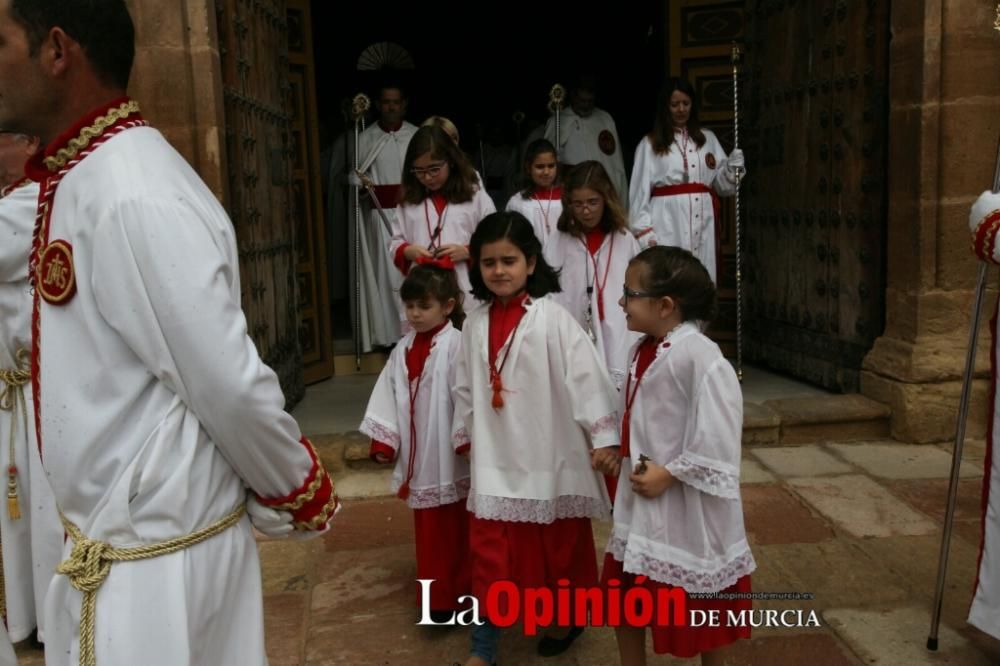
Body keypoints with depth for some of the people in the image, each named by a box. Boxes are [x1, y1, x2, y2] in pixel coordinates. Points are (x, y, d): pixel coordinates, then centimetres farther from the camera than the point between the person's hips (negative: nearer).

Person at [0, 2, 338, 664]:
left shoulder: (134, 198, -25)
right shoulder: (78, 181, 4)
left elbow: (230, 386, -24)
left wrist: (297, 498, -11)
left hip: (156, 556, -8)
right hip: (114, 541, 8)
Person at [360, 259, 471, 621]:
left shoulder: (455, 346, -15)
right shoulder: (404, 349, 6)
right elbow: (389, 393, 8)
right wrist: (383, 439, 4)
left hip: (449, 454, -6)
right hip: (418, 454, 6)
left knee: (454, 529, 8)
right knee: (427, 529, 15)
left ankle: (457, 592, 22)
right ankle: (437, 593, 28)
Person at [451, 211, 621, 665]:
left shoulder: (552, 318, -12)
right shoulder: (475, 324, 2)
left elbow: (587, 376, -14)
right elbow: (466, 387, 11)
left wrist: (604, 436, -15)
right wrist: (466, 437, 14)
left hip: (549, 456, -3)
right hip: (495, 460, 3)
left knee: (560, 544, 15)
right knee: (490, 552, 5)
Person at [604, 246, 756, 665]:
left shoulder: (698, 355, -24)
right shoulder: (644, 348, 3)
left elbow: (716, 433, -26)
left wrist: (669, 474, -21)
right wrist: (626, 454, 5)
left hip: (686, 502, -8)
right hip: (641, 490, 8)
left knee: (697, 605, 14)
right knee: (623, 591, 18)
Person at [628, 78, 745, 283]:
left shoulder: (707, 139, 15)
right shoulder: (650, 144, 4)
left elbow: (722, 185, 16)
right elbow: (640, 190, -1)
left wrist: (732, 168, -5)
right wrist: (644, 230, -9)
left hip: (703, 222, 4)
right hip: (668, 222, -3)